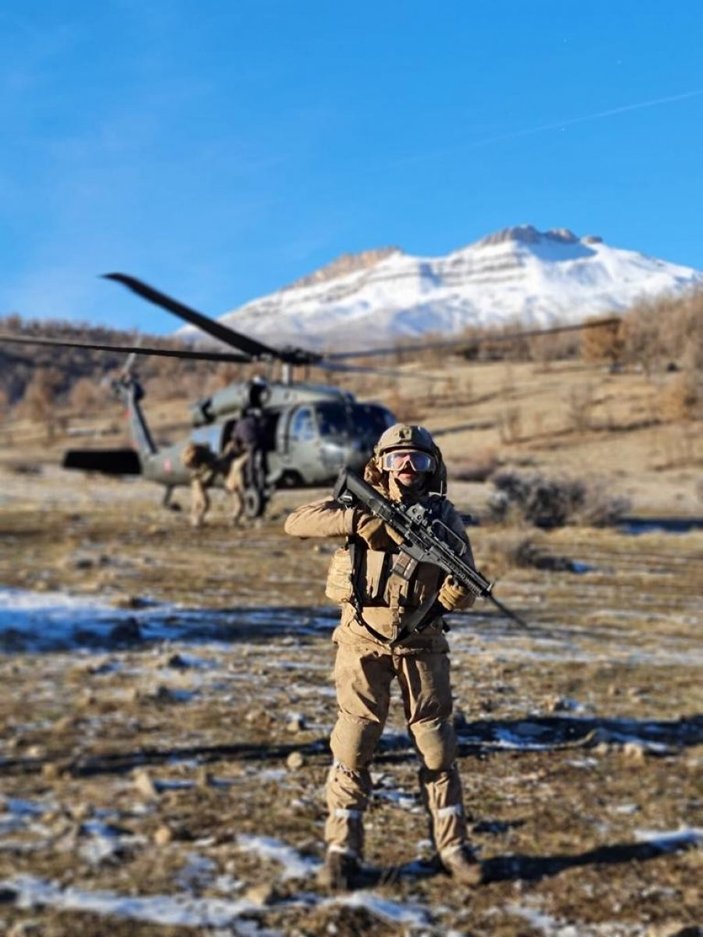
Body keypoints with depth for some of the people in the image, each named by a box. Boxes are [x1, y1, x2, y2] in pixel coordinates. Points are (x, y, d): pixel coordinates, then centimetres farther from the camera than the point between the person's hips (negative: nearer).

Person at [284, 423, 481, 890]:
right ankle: (344, 850, 11)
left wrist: (458, 589, -28)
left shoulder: (445, 516, 0)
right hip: (363, 643, -1)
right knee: (353, 746, 0)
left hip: (421, 645, 1)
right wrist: (358, 521, -25)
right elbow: (296, 522, -15)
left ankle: (453, 844, 20)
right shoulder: (362, 503, -3)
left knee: (438, 745, 7)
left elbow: (463, 594, -3)